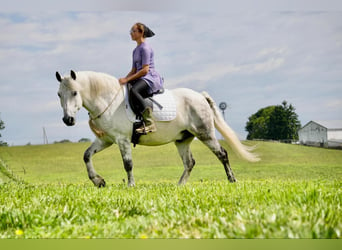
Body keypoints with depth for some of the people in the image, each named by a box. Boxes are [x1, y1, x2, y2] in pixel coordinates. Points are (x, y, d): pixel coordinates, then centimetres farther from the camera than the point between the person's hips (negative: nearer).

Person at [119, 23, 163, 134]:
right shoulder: (136, 50, 21)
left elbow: (145, 70, -17)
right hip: (141, 78, 10)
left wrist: (127, 79, -18)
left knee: (133, 91, -38)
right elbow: (134, 70, 22)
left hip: (151, 78, -10)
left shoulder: (145, 48, -9)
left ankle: (149, 123, -38)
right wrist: (123, 80, 3)